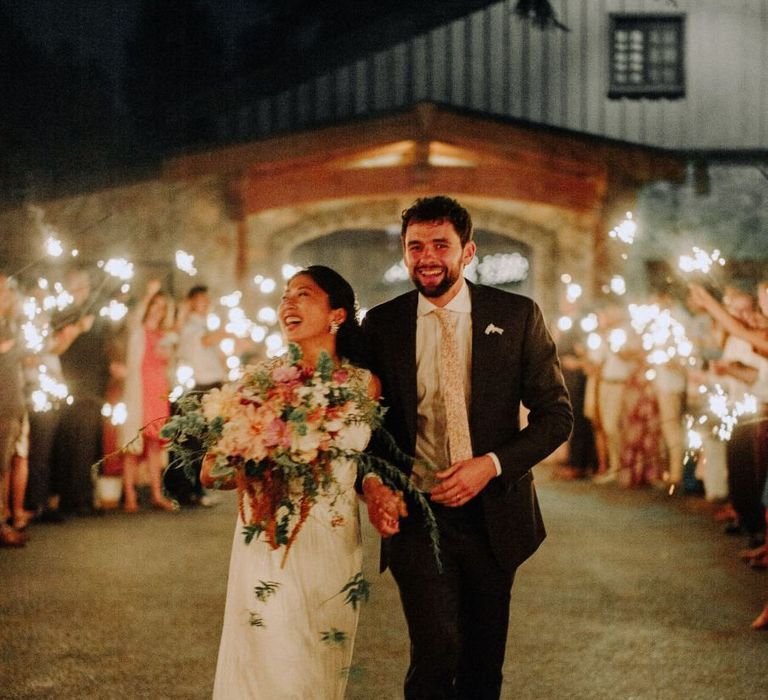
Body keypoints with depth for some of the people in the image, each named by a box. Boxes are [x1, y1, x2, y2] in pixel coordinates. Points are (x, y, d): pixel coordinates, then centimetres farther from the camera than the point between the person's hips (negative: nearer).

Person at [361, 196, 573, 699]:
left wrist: (491, 465, -14)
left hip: (493, 514, 1)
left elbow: (556, 414, 0)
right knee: (437, 653, -15)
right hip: (415, 514, -1)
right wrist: (371, 481, -11)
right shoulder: (381, 325, 2)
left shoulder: (517, 317, -1)